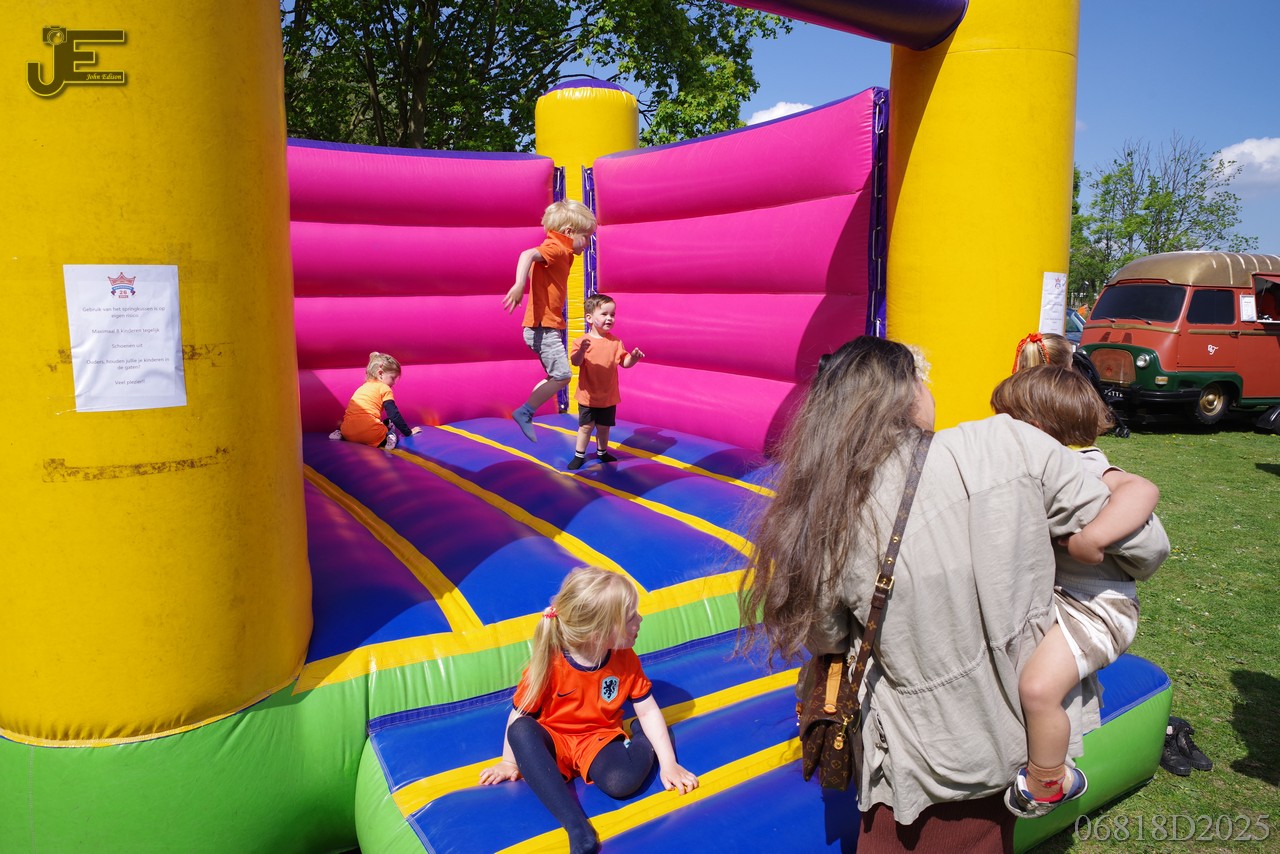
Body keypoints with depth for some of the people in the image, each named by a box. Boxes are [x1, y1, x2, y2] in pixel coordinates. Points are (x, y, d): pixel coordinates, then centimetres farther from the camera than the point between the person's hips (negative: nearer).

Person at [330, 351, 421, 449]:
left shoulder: (362, 388, 26)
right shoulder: (384, 388, 5)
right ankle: (388, 438, -14)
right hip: (370, 434, -6)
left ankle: (340, 433, 9)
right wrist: (408, 432, 7)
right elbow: (394, 414, 0)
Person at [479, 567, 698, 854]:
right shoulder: (549, 666, -24)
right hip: (554, 741, -1)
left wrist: (668, 764, -8)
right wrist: (510, 762, -2)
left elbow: (648, 712, -4)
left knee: (621, 781, -32)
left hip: (599, 741, 1)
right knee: (521, 731, -34)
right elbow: (519, 716, -11)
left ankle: (644, 740, 6)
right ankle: (578, 829, -40)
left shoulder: (626, 660, -12)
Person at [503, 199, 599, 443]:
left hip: (547, 326, 10)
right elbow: (528, 254, -32)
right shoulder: (556, 248, -13)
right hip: (543, 326, -10)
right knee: (562, 375, -13)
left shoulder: (560, 251, 17)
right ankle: (524, 412, -5)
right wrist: (519, 284, -45)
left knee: (556, 376, 15)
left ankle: (526, 413, 17)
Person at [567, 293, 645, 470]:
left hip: (608, 396, 3)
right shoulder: (582, 341, -11)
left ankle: (602, 452, 35)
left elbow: (625, 363, -2)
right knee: (585, 427, 5)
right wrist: (581, 351, -42)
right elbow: (575, 362, -22)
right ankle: (579, 455, 20)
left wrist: (633, 358, -23)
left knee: (604, 427, 15)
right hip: (588, 395, -3)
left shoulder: (615, 342, -1)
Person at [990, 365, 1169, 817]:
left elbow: (1142, 489, -34)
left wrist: (1095, 537, -38)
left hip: (1091, 605, -10)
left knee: (1039, 687, -25)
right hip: (1042, 594, 10)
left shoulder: (1082, 467, -18)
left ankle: (1047, 784, 2)